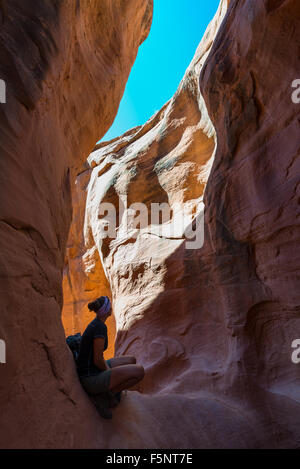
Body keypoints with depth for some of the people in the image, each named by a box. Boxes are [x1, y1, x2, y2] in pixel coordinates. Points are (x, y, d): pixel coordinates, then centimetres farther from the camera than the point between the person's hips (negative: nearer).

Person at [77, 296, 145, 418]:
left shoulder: (95, 323, 9)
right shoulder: (101, 327, -21)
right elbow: (97, 360, -22)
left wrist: (108, 369, 8)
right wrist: (110, 371, -4)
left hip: (94, 371, 10)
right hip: (91, 380, -10)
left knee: (131, 360, 19)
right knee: (140, 371, -16)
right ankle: (106, 395, -5)